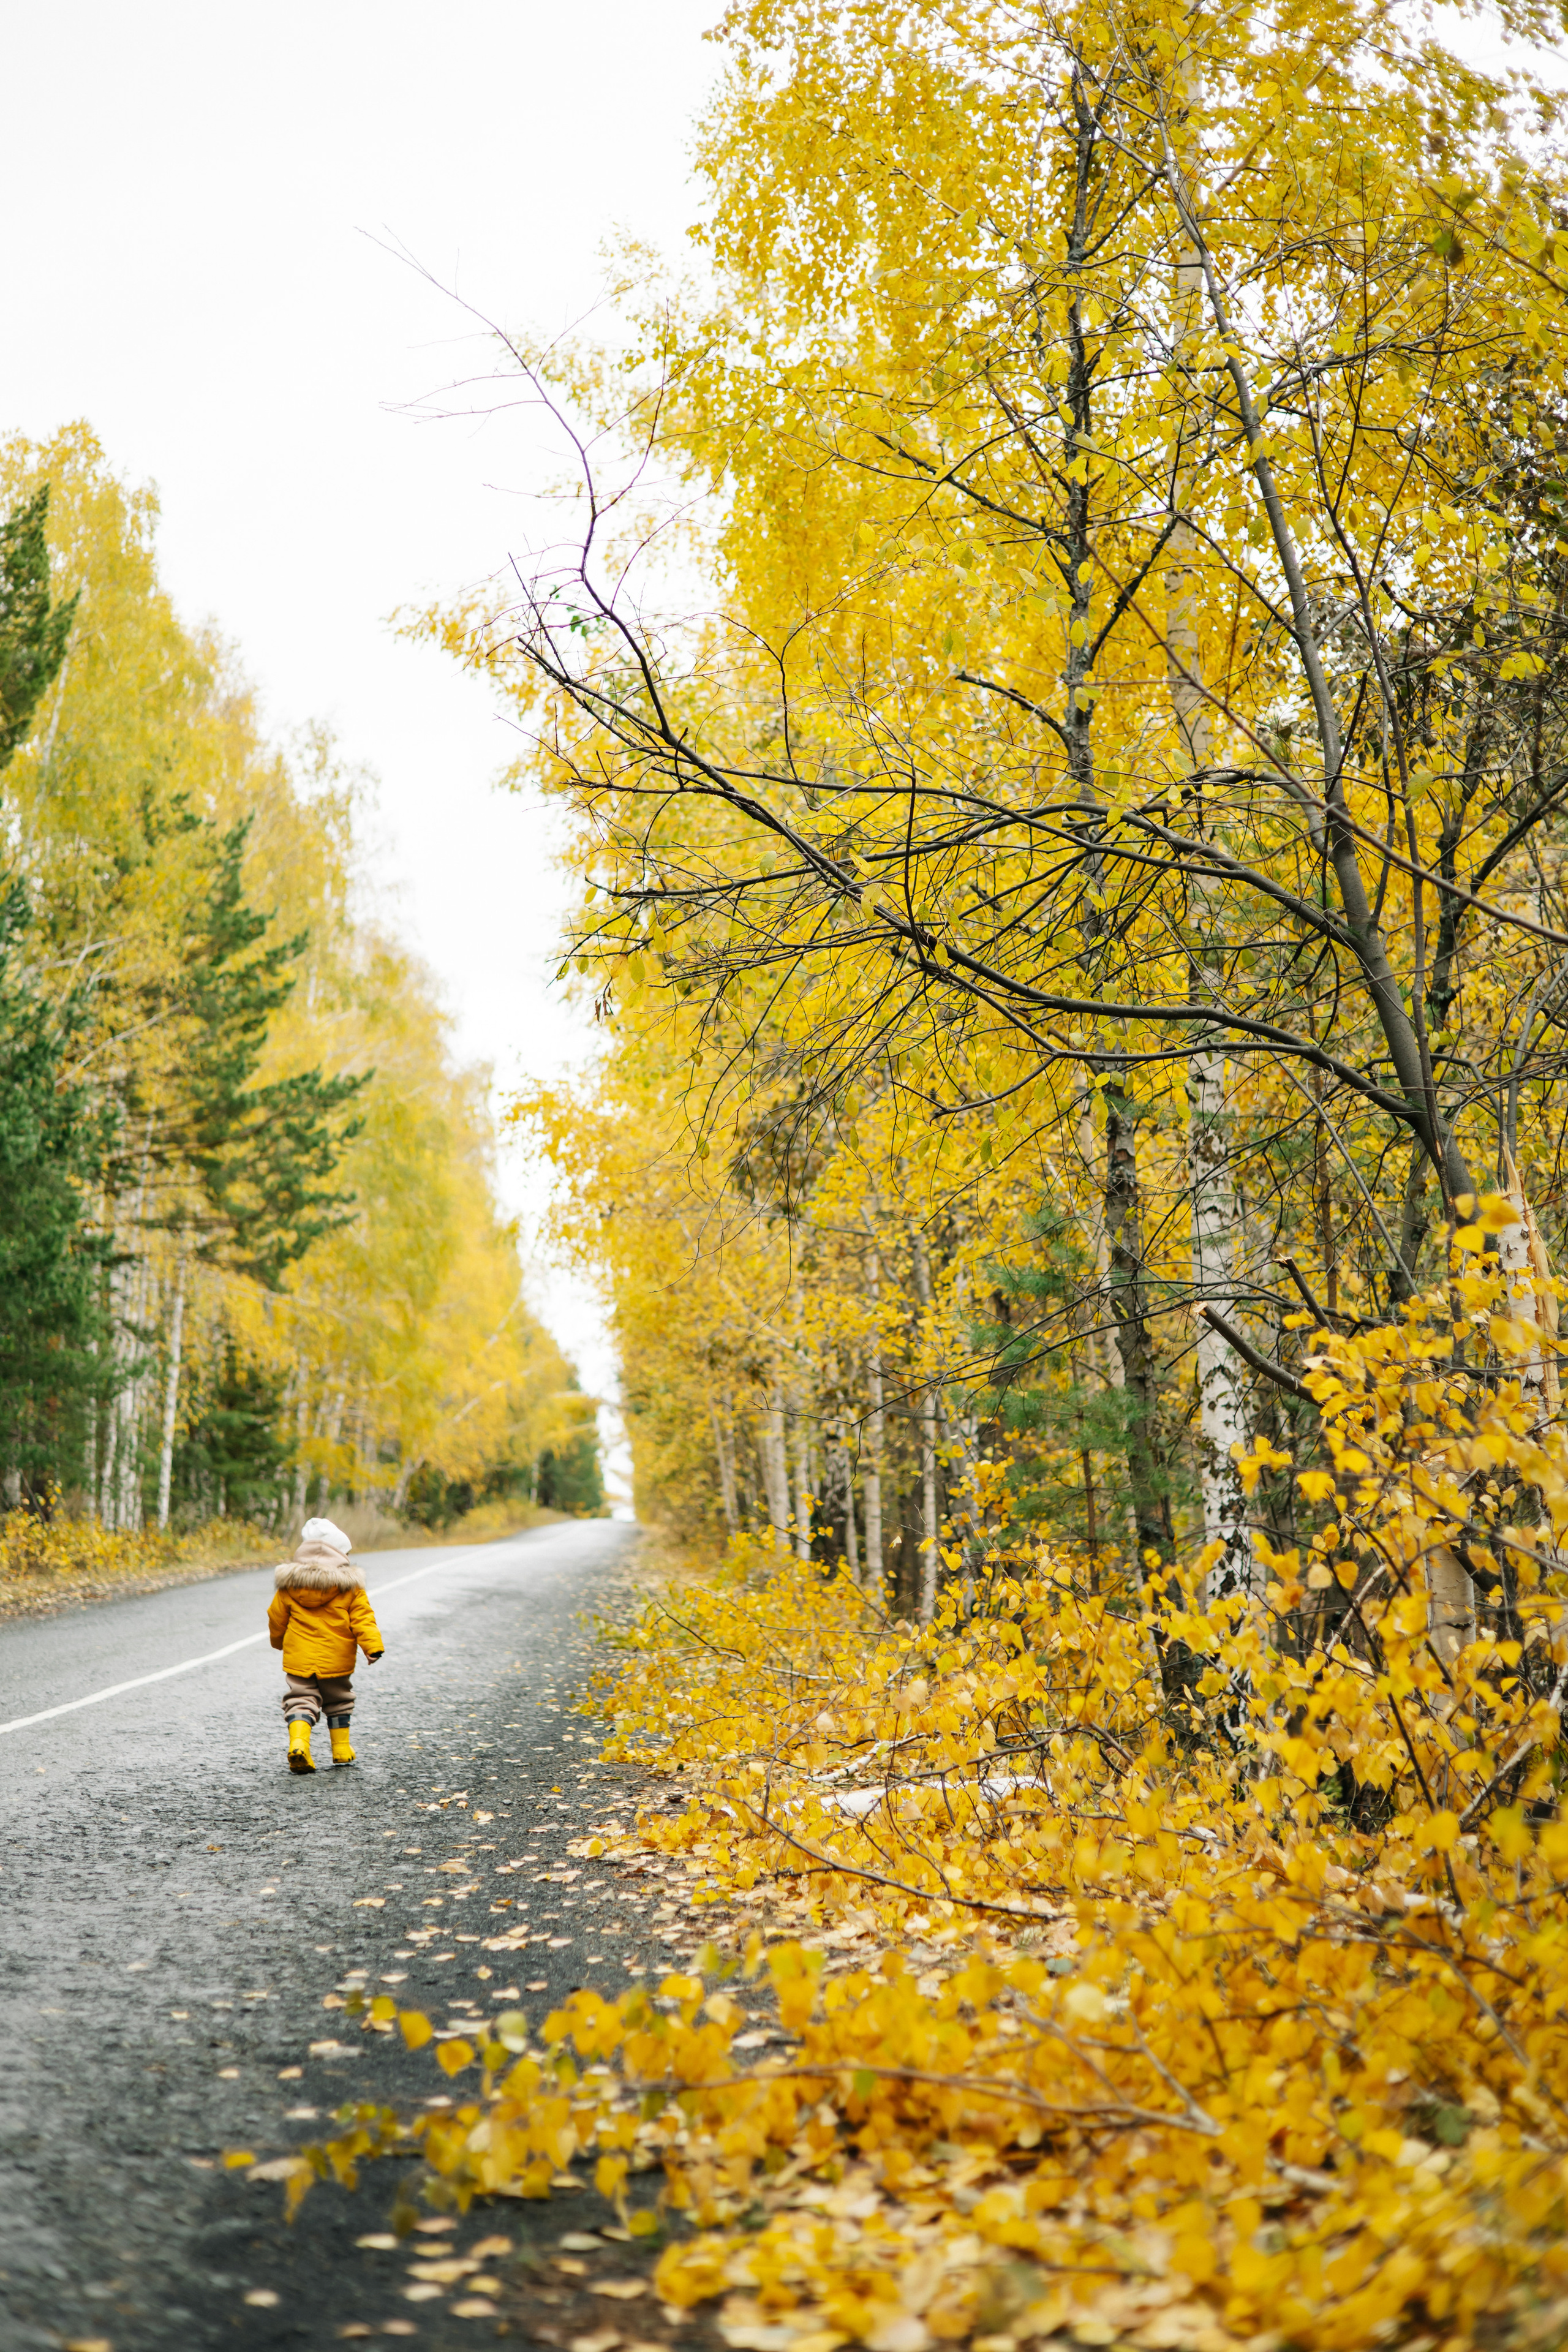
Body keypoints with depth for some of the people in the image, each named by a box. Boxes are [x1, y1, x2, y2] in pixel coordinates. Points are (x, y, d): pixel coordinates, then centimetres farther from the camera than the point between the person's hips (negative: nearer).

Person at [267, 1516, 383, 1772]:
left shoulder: (289, 1586, 0)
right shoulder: (350, 1587, -6)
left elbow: (276, 1619, 10)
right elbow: (363, 1620, -11)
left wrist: (278, 1642, 28)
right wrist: (373, 1646, -11)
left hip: (299, 1658, 0)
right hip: (336, 1661, 0)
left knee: (301, 1700, 3)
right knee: (338, 1701, 18)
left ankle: (298, 1742, -22)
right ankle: (342, 1749, 22)